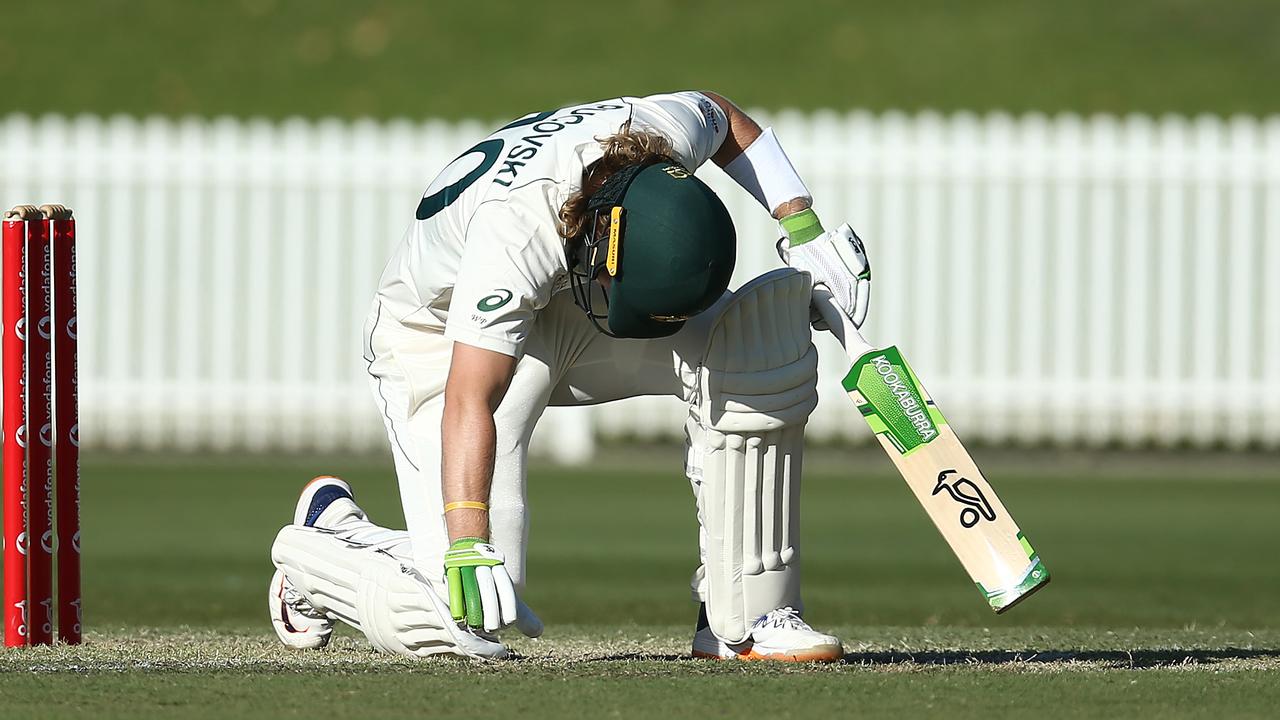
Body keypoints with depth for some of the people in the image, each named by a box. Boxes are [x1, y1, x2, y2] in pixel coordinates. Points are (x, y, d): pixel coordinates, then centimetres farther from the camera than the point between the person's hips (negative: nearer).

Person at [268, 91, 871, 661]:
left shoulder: (670, 131, -24)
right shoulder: (512, 234, -42)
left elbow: (726, 118, 3)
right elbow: (469, 402, -44)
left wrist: (806, 233, -4)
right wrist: (467, 551, -53)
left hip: (564, 316, 6)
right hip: (441, 340, -6)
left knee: (766, 341, -22)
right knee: (457, 622, -21)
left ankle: (746, 619, -12)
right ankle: (329, 530, 13)